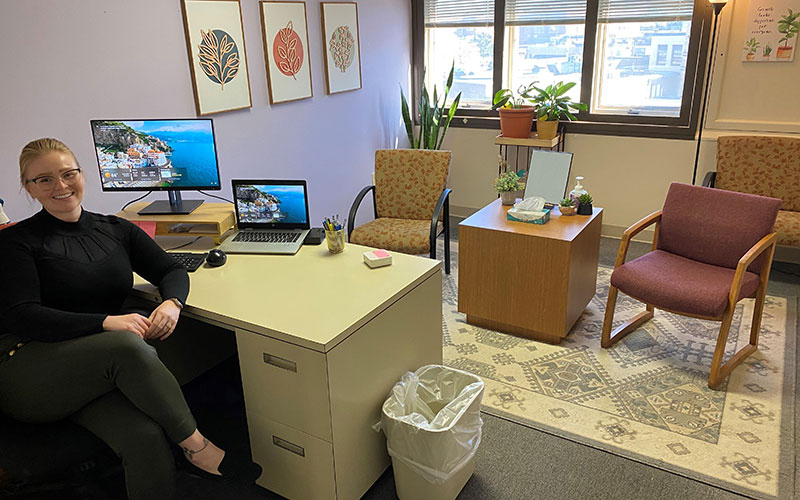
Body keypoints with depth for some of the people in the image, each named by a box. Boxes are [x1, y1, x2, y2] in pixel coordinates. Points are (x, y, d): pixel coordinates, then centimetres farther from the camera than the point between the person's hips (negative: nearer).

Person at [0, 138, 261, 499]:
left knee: (148, 438, -29)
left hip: (100, 375, 3)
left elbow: (172, 270, 13)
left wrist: (171, 303, -13)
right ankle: (196, 446, -21)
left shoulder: (116, 230, 15)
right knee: (128, 345, -34)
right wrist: (107, 322, -25)